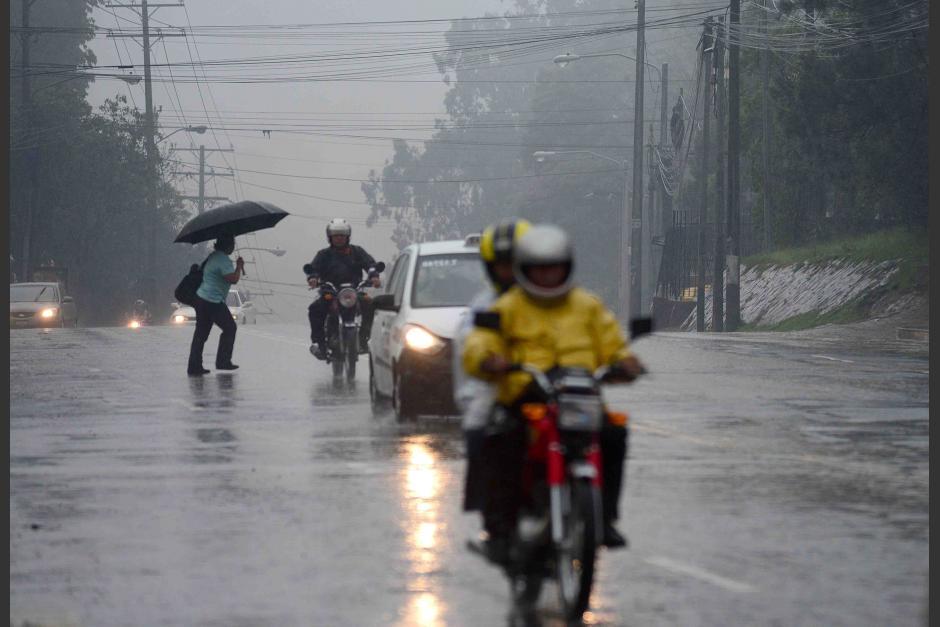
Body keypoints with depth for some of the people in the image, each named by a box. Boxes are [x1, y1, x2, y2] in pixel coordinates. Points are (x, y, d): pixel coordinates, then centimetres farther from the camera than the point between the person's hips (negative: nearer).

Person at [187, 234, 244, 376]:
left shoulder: (213, 256, 15)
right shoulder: (223, 260, -16)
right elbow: (233, 279, -23)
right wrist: (239, 266, -7)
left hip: (201, 299, 9)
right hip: (213, 302, -9)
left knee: (201, 333, 9)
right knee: (230, 328, 5)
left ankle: (194, 367, 7)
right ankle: (223, 361, 6)